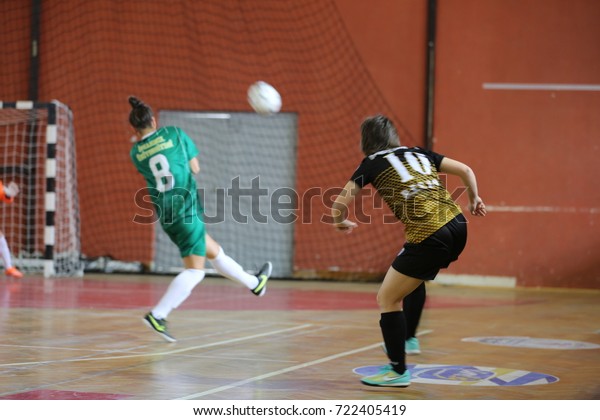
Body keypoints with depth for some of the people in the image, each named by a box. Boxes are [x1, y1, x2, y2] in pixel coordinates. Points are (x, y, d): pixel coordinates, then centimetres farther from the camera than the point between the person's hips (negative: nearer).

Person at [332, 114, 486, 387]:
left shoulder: (372, 164, 6)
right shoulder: (418, 153, 19)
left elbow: (339, 205, 2)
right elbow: (465, 171, 17)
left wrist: (341, 223, 24)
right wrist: (474, 199, 35)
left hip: (429, 238, -7)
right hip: (457, 226, 7)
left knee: (387, 299, 6)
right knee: (414, 282, 31)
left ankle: (398, 371, 9)